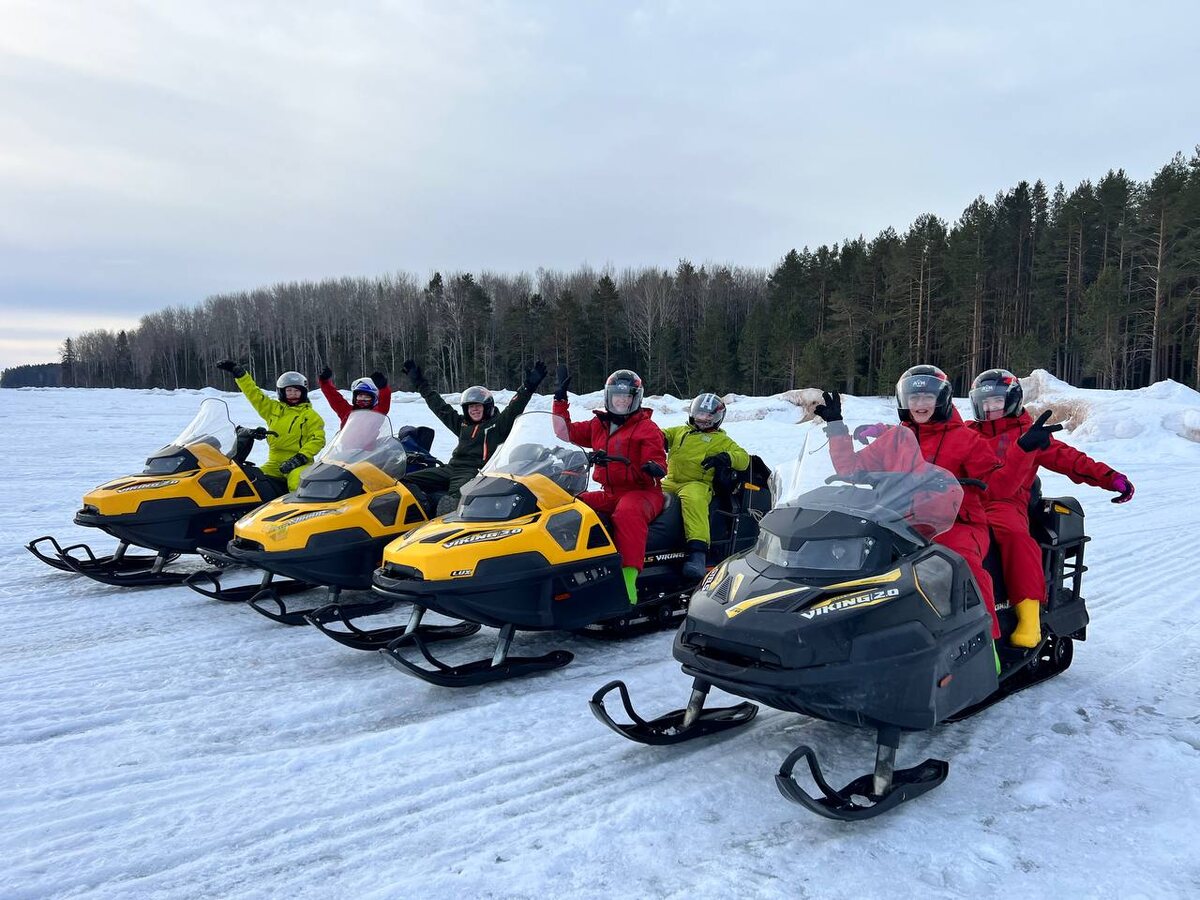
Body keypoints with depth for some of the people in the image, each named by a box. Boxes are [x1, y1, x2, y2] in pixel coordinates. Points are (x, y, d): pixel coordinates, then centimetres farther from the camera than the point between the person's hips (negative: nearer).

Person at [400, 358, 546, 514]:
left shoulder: (498, 423, 10)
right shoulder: (461, 423, 25)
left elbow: (515, 407, -5)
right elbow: (438, 405, 32)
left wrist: (529, 386, -19)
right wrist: (419, 382, 38)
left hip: (477, 471, -6)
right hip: (452, 467, 6)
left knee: (456, 496, -38)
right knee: (406, 481, -13)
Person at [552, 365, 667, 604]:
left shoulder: (647, 429, 1)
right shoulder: (598, 425, 17)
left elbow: (657, 465, -4)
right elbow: (566, 433, 22)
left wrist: (654, 468, -28)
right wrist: (560, 399, 19)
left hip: (642, 492, -6)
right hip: (609, 494, 6)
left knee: (628, 512, -40)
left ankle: (628, 578, -51)